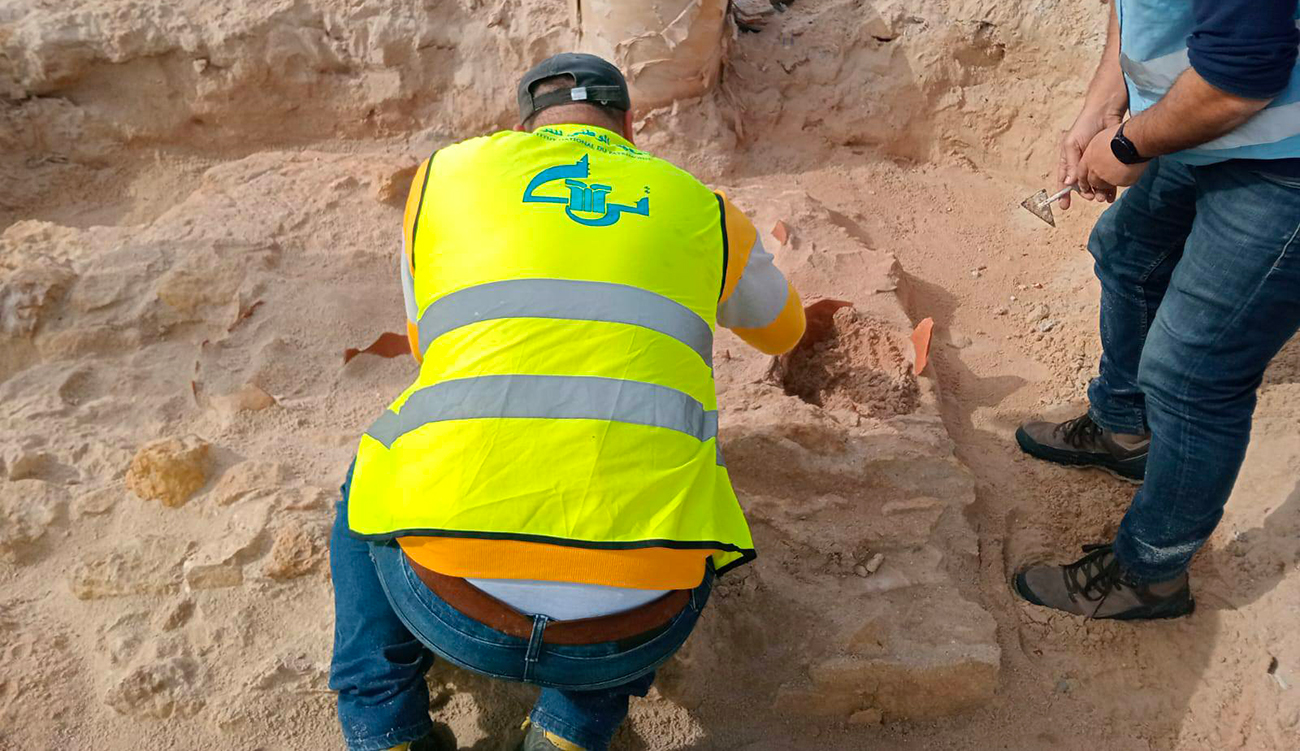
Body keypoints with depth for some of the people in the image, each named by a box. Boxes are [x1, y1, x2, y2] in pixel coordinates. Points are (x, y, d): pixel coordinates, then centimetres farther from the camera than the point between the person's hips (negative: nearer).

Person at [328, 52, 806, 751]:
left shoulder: (446, 173, 16)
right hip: (635, 627, 0)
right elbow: (782, 328, 39)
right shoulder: (702, 210, 17)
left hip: (455, 604, 1)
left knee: (375, 480, 34)